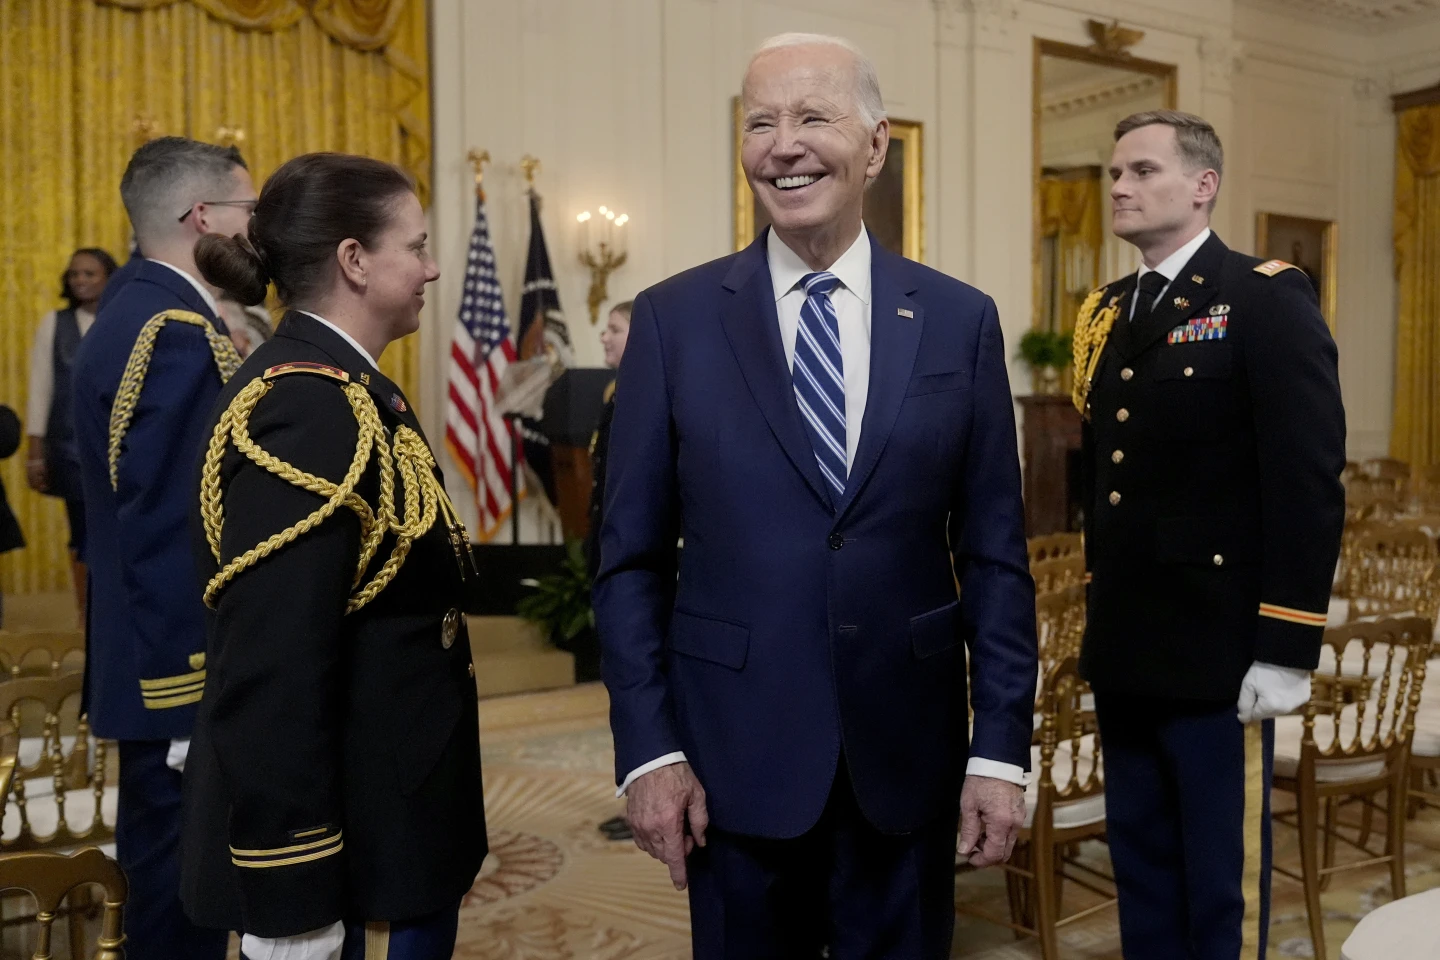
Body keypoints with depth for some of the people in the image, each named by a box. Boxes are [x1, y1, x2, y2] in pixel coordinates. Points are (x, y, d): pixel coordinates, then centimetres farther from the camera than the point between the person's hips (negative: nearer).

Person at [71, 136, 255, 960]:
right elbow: (168, 534, -24)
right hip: (187, 677, -10)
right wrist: (202, 701, -21)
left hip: (160, 667, 10)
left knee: (168, 880, 21)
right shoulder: (180, 332, -19)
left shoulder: (139, 317, 11)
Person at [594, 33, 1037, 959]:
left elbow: (994, 556, 1)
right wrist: (648, 748, -6)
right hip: (735, 751, -1)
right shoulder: (673, 319, -3)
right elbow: (632, 558, -1)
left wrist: (1002, 748, -2)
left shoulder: (961, 321, 0)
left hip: (908, 749, 1)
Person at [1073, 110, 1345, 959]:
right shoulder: (1106, 315, 13)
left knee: (1223, 881, 7)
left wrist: (1287, 647, -17)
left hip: (1218, 651, -6)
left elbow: (1309, 482, -14)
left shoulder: (1268, 300, -7)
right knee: (1142, 866, 17)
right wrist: (1102, 622, 13)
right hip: (1126, 649, 7)